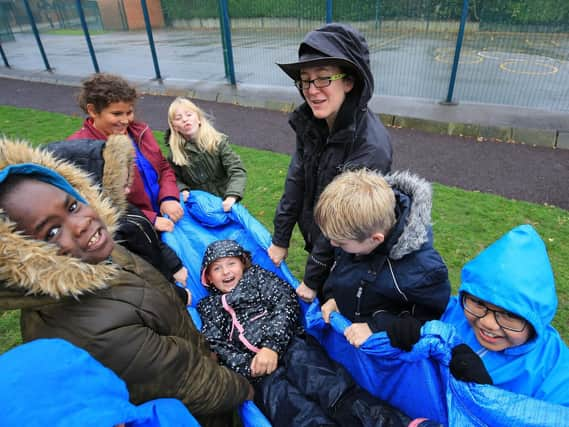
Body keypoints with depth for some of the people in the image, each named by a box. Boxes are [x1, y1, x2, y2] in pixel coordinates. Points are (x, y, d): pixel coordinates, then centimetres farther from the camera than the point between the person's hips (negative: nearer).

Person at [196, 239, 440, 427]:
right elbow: (218, 349, 12)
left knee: (330, 386, -27)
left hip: (290, 345, 0)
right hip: (257, 374, 0)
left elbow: (286, 302, 5)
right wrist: (248, 367, -7)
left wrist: (271, 345, -9)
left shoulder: (258, 276, 22)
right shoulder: (207, 309, 25)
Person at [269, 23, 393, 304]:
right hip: (315, 238, 6)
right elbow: (296, 180, -5)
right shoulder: (310, 122, -11)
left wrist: (313, 279, -17)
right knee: (317, 307, 28)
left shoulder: (371, 147, -31)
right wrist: (280, 239, 1)